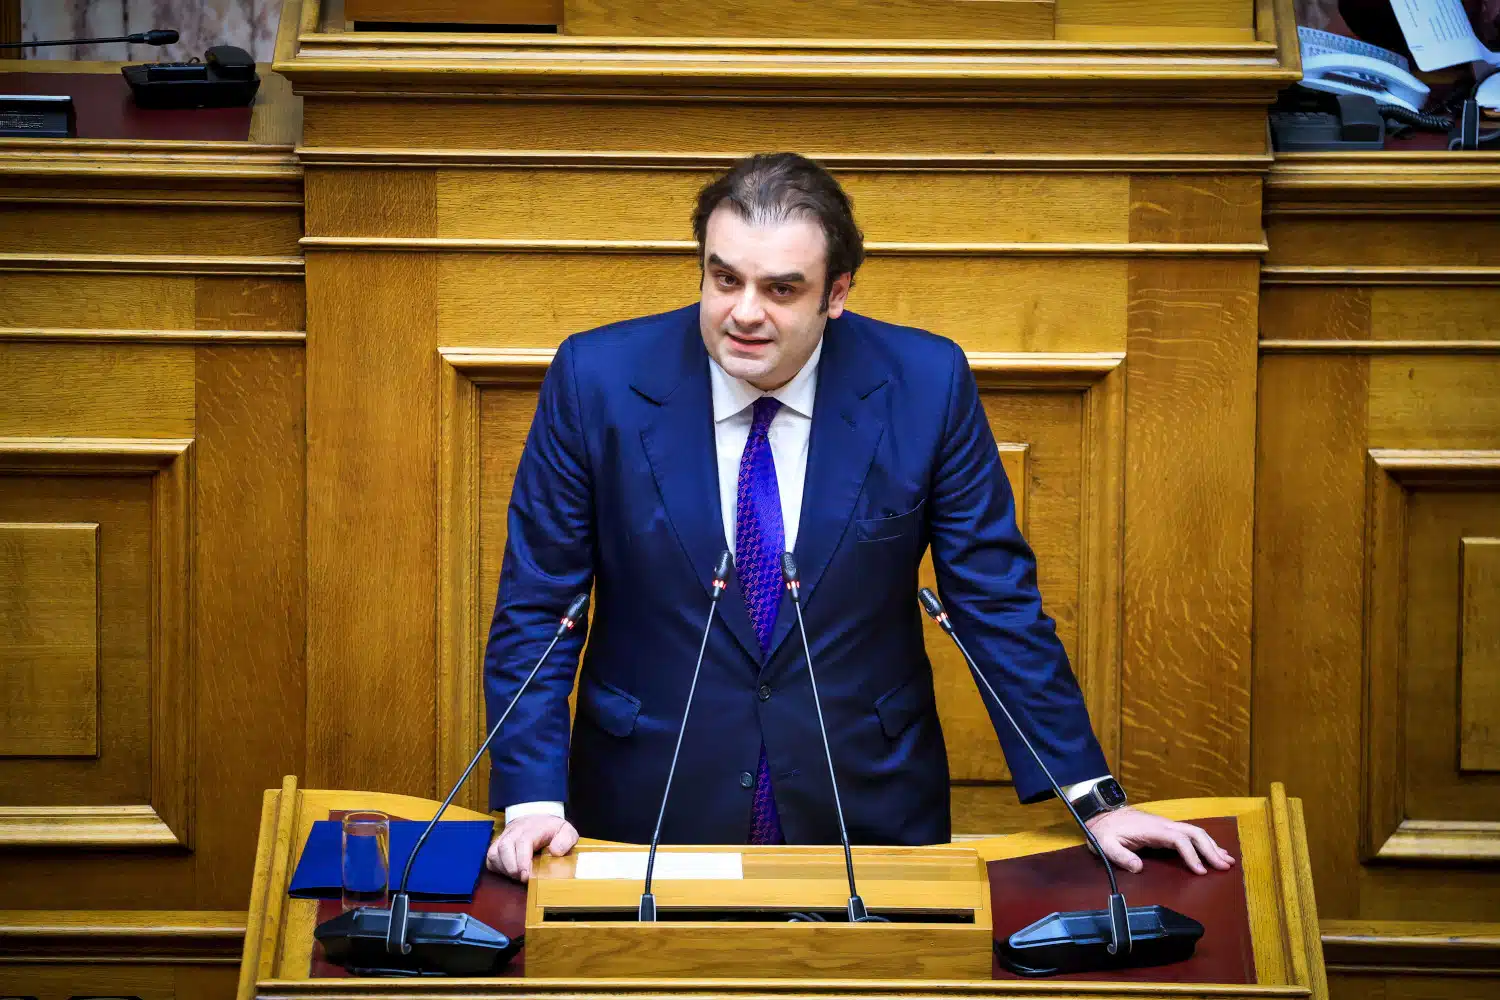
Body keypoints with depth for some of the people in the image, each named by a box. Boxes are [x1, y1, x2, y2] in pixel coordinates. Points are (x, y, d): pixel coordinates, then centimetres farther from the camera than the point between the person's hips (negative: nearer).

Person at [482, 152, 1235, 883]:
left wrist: (1093, 800, -5)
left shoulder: (925, 385, -9)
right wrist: (533, 802, -15)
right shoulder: (595, 379, -10)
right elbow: (535, 609, -5)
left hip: (868, 805, 1)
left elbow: (997, 601, -2)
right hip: (651, 809, 0)